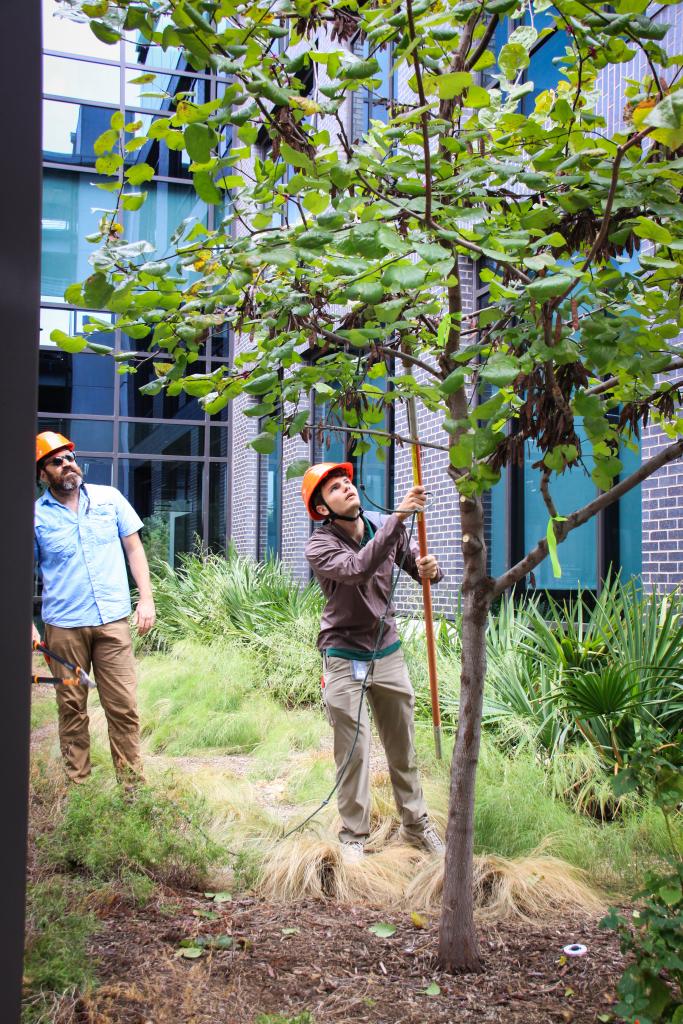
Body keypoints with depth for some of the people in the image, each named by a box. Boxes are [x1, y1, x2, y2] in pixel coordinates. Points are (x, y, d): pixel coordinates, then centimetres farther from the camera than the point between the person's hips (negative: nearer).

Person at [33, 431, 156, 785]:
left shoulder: (109, 498, 6)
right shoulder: (35, 515, 2)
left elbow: (134, 547, 10)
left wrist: (146, 598, 2)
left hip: (113, 622, 1)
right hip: (63, 627, 0)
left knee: (123, 706, -1)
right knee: (72, 708, 7)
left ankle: (132, 782, 8)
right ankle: (77, 782, 17)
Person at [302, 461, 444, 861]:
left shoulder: (385, 527, -2)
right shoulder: (320, 546, -17)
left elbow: (418, 563, 5)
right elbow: (358, 569, -36)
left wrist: (429, 569, -21)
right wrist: (399, 518, -42)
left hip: (389, 652, 4)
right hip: (345, 659, -4)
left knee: (403, 745, 13)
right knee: (353, 751, 0)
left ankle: (416, 824, 28)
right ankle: (354, 835, 14)